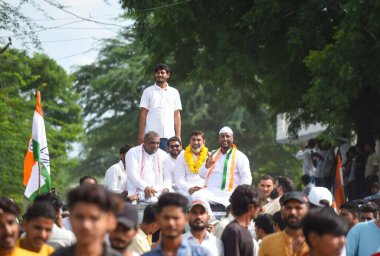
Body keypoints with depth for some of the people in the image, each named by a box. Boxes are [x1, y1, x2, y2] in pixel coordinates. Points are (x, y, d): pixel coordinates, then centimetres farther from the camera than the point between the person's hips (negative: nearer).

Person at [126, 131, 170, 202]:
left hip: (159, 192, 4)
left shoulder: (163, 155, 18)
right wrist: (145, 187, -22)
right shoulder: (133, 153, 5)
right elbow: (132, 174, -7)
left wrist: (166, 187, -11)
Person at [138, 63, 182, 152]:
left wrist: (178, 135, 4)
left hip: (169, 135, 1)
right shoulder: (148, 91, 8)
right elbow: (143, 114, 4)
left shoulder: (174, 92, 13)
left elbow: (177, 115, 11)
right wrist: (141, 134, -3)